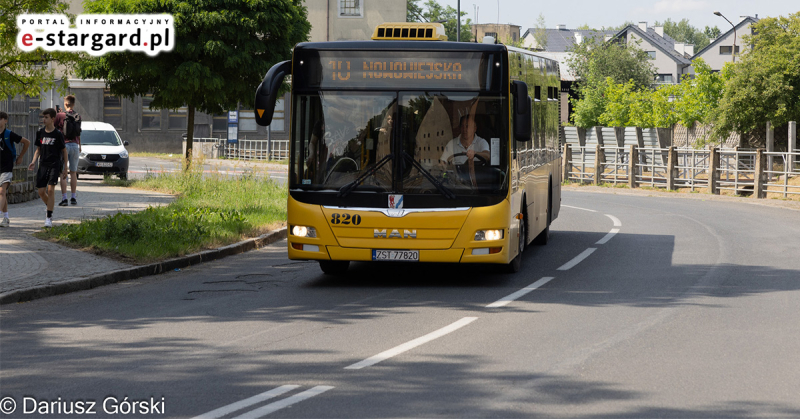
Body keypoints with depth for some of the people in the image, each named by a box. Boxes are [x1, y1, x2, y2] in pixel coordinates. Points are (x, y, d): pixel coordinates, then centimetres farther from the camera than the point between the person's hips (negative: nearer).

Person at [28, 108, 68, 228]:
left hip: (55, 165, -5)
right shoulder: (40, 133, 7)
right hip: (43, 165, 5)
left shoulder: (58, 134, -5)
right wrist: (34, 162, 1)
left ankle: (49, 218, -10)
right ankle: (51, 207, 29)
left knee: (50, 189, -14)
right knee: (41, 191, 1)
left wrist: (65, 168, 3)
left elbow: (64, 151, 3)